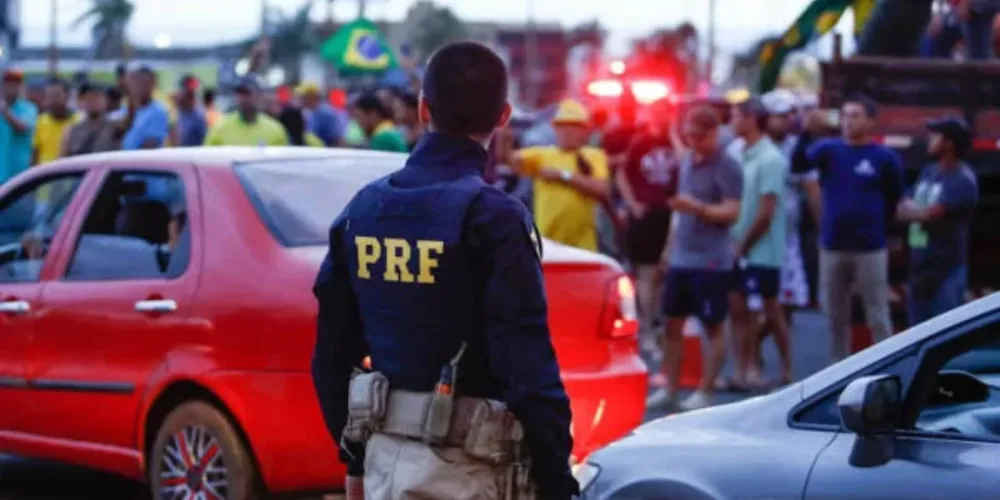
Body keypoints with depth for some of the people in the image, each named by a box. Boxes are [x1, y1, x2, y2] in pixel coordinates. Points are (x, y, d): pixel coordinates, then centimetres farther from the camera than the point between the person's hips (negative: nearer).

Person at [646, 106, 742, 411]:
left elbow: (732, 213, -18)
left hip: (711, 261, -8)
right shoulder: (687, 160, 12)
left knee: (713, 327, 0)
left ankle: (705, 392, 3)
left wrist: (697, 207, -32)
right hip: (680, 257, 8)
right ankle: (669, 388, 16)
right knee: (673, 323, 10)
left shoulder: (726, 167, -11)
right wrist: (670, 245, 21)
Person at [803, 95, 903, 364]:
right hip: (832, 248, 3)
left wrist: (880, 229, 6)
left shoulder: (885, 158, -2)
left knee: (877, 318, -2)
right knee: (836, 318, 12)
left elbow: (895, 200, 7)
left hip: (870, 249, -3)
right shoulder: (827, 150, 3)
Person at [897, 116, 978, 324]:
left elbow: (930, 214, -21)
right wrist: (919, 211, -9)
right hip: (919, 267, 9)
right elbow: (903, 209, 12)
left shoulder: (962, 180, -14)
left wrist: (911, 210, 0)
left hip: (947, 270, -9)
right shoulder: (929, 172, 13)